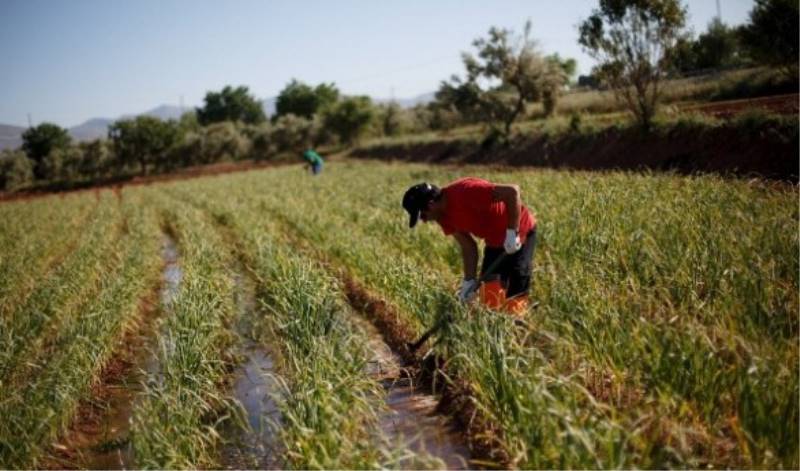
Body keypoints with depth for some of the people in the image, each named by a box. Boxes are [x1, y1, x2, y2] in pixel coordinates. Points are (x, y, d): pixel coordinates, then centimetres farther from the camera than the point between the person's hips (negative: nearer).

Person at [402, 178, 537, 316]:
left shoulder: (466, 191, -31)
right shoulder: (444, 215, -5)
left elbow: (512, 191, -33)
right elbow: (468, 246, 2)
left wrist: (512, 232, -31)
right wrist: (469, 281, -6)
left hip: (520, 234, -8)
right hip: (495, 241, 8)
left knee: (514, 300, -10)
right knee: (489, 298, 6)